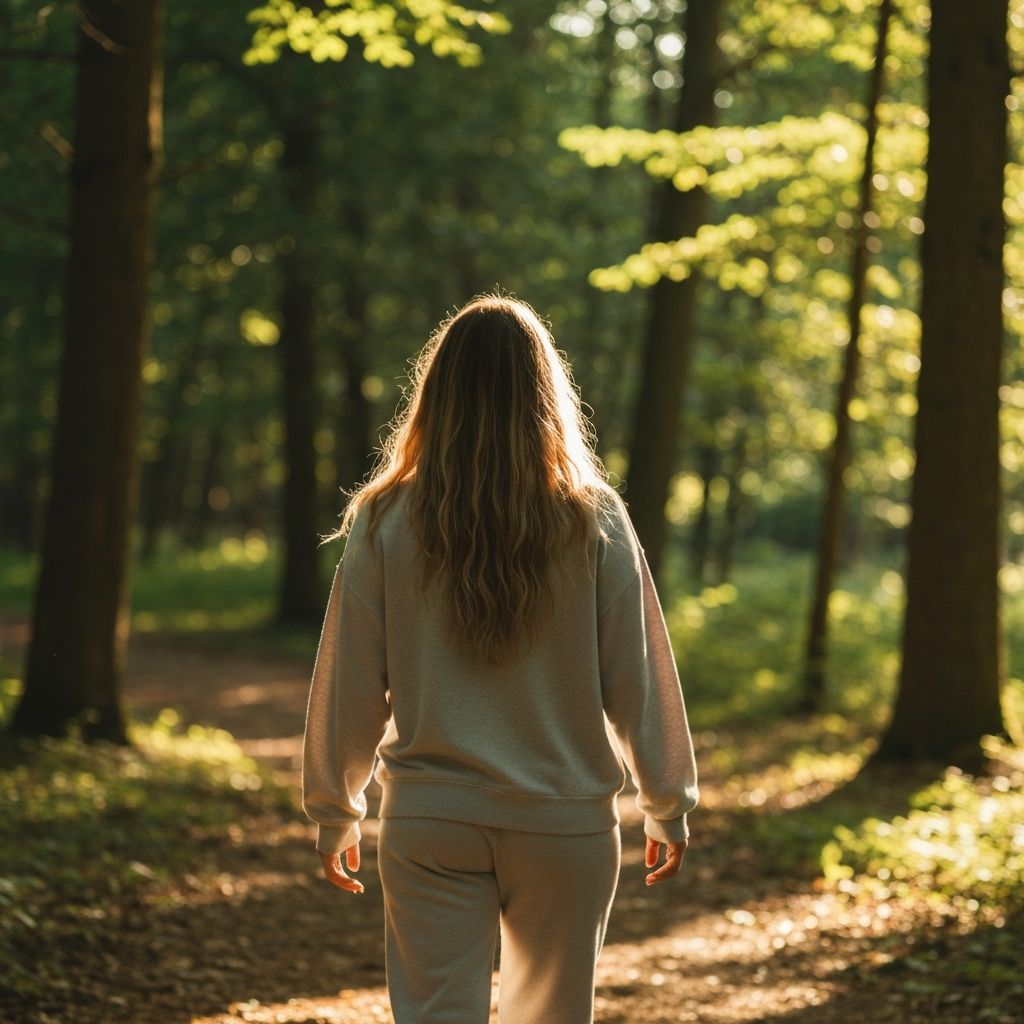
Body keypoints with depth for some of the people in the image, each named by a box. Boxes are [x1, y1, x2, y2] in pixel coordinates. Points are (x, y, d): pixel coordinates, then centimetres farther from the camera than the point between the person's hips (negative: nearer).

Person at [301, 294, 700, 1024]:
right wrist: (668, 806, 10)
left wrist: (336, 812, 12)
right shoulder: (593, 523, -6)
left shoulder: (386, 522, -6)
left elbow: (351, 683, -2)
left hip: (430, 822, 0)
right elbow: (636, 680, -3)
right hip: (566, 824, 1)